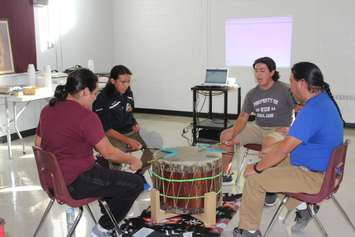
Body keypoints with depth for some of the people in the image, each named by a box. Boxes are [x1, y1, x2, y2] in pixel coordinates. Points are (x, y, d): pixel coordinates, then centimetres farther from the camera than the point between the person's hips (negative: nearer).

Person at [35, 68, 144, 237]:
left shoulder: (47, 110, 4)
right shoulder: (85, 116, -21)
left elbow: (38, 143, 14)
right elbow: (108, 153, -18)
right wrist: (132, 160, -1)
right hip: (74, 184, -9)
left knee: (105, 168, 30)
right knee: (135, 183, 0)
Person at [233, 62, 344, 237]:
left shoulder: (312, 110, -28)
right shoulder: (323, 99, 4)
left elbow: (284, 149, -26)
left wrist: (257, 168, -14)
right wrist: (273, 149, 13)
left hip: (316, 176, -10)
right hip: (324, 166, 10)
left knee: (254, 179, -10)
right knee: (271, 164, 24)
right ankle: (301, 209, 25)